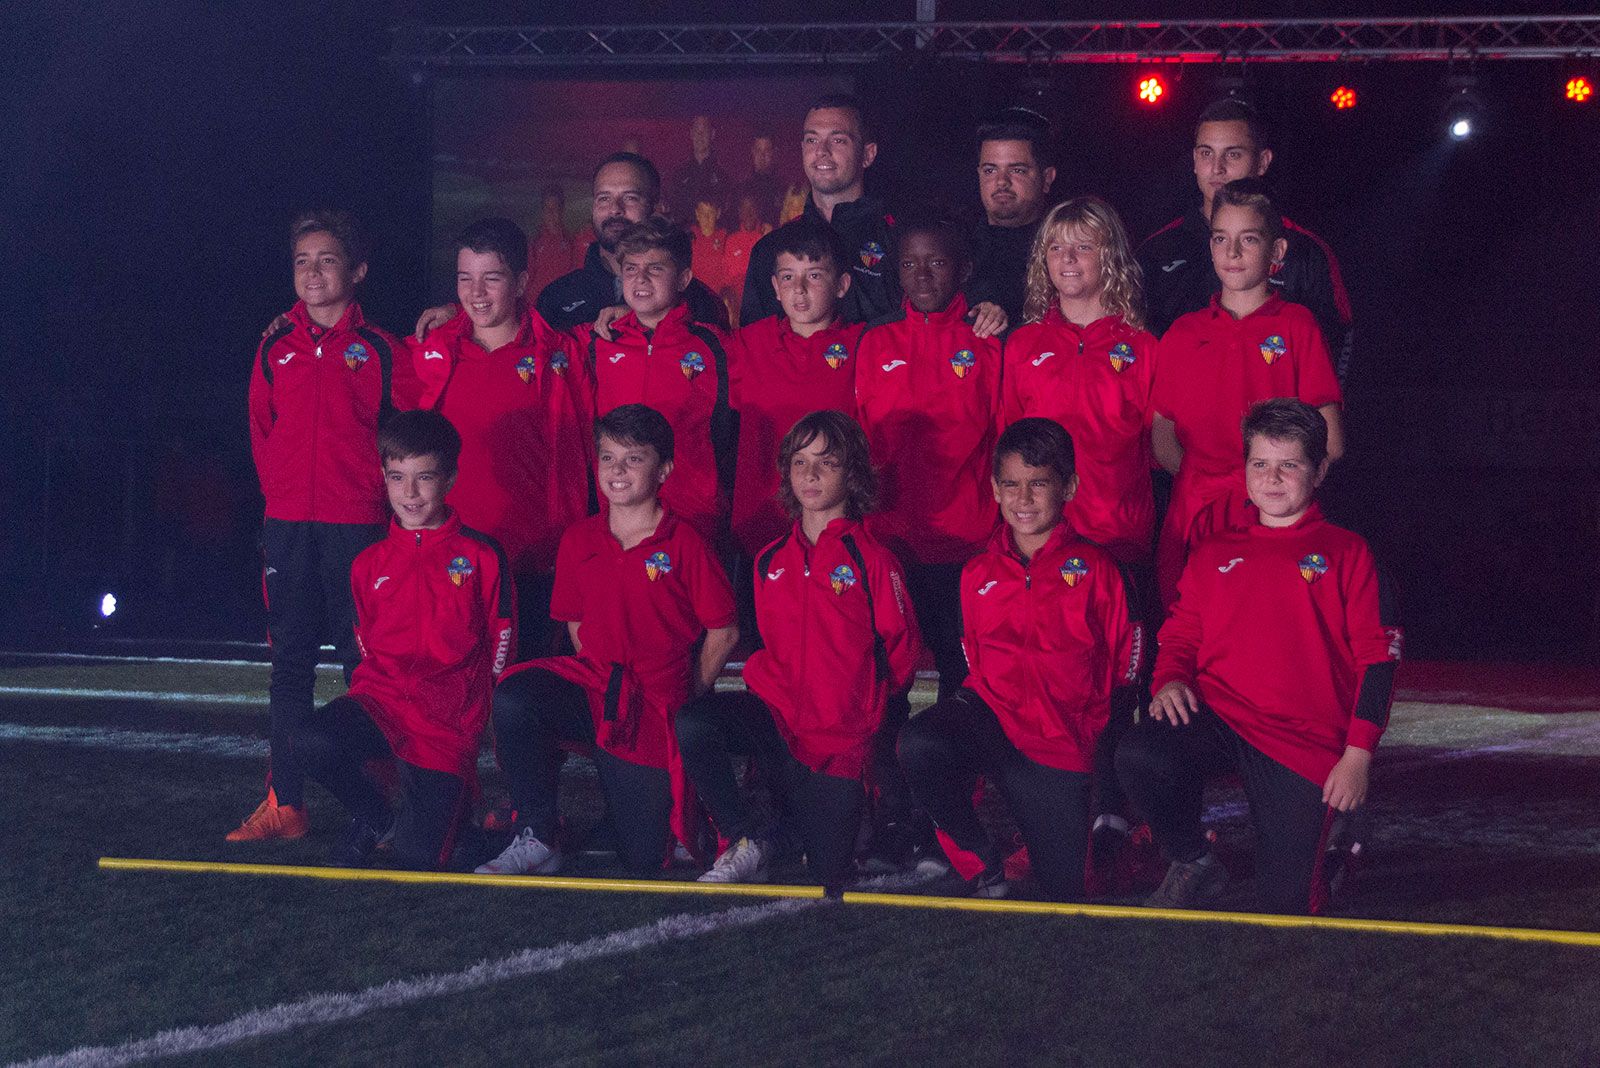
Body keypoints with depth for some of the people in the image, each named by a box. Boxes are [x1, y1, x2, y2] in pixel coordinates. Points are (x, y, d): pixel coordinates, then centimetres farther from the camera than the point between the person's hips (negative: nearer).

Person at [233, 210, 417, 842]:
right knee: (289, 663, 6)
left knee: (363, 659, -3)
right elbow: (261, 428, 16)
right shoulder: (275, 346, 10)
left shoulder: (378, 349, 0)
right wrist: (280, 488, 8)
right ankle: (285, 803, 9)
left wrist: (379, 490, -4)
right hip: (286, 523, 4)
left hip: (357, 523, -4)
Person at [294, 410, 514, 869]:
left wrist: (486, 719, -1)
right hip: (381, 702, 3)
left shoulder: (481, 557, 1)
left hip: (448, 724, -3)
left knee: (418, 858, -15)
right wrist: (367, 705, 14)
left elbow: (501, 649, 4)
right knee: (311, 741, -32)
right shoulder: (370, 564, 13)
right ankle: (377, 820, 0)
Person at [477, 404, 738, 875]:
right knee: (513, 698, -32)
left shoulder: (684, 544, -7)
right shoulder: (578, 540, 6)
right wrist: (600, 679, 6)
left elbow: (723, 632, -1)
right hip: (593, 686, 3)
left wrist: (689, 699, 1)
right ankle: (536, 840, -18)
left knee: (644, 860, -5)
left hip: (654, 710, -3)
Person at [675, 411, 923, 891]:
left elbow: (900, 652, 0)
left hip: (841, 738, -3)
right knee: (693, 723, -28)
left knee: (827, 875, -5)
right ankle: (748, 840, -8)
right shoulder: (771, 561, 10)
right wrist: (763, 678, 7)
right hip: (778, 716, 4)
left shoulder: (873, 560, -5)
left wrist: (859, 702, -1)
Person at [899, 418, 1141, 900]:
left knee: (1062, 891, -1)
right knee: (918, 744, -34)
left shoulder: (1095, 567, 2)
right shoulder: (978, 573, 13)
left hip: (1063, 742, -2)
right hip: (992, 712, 2)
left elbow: (1124, 663, 3)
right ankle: (981, 864, -12)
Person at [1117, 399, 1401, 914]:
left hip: (1307, 744, -2)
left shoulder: (1346, 553, 6)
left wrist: (1359, 754, -9)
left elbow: (1378, 657, 0)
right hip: (1216, 716, 3)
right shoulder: (1214, 554, 17)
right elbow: (1180, 635, 20)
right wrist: (1170, 680, -5)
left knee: (1285, 905, -7)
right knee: (1139, 755, -32)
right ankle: (1193, 864, -3)